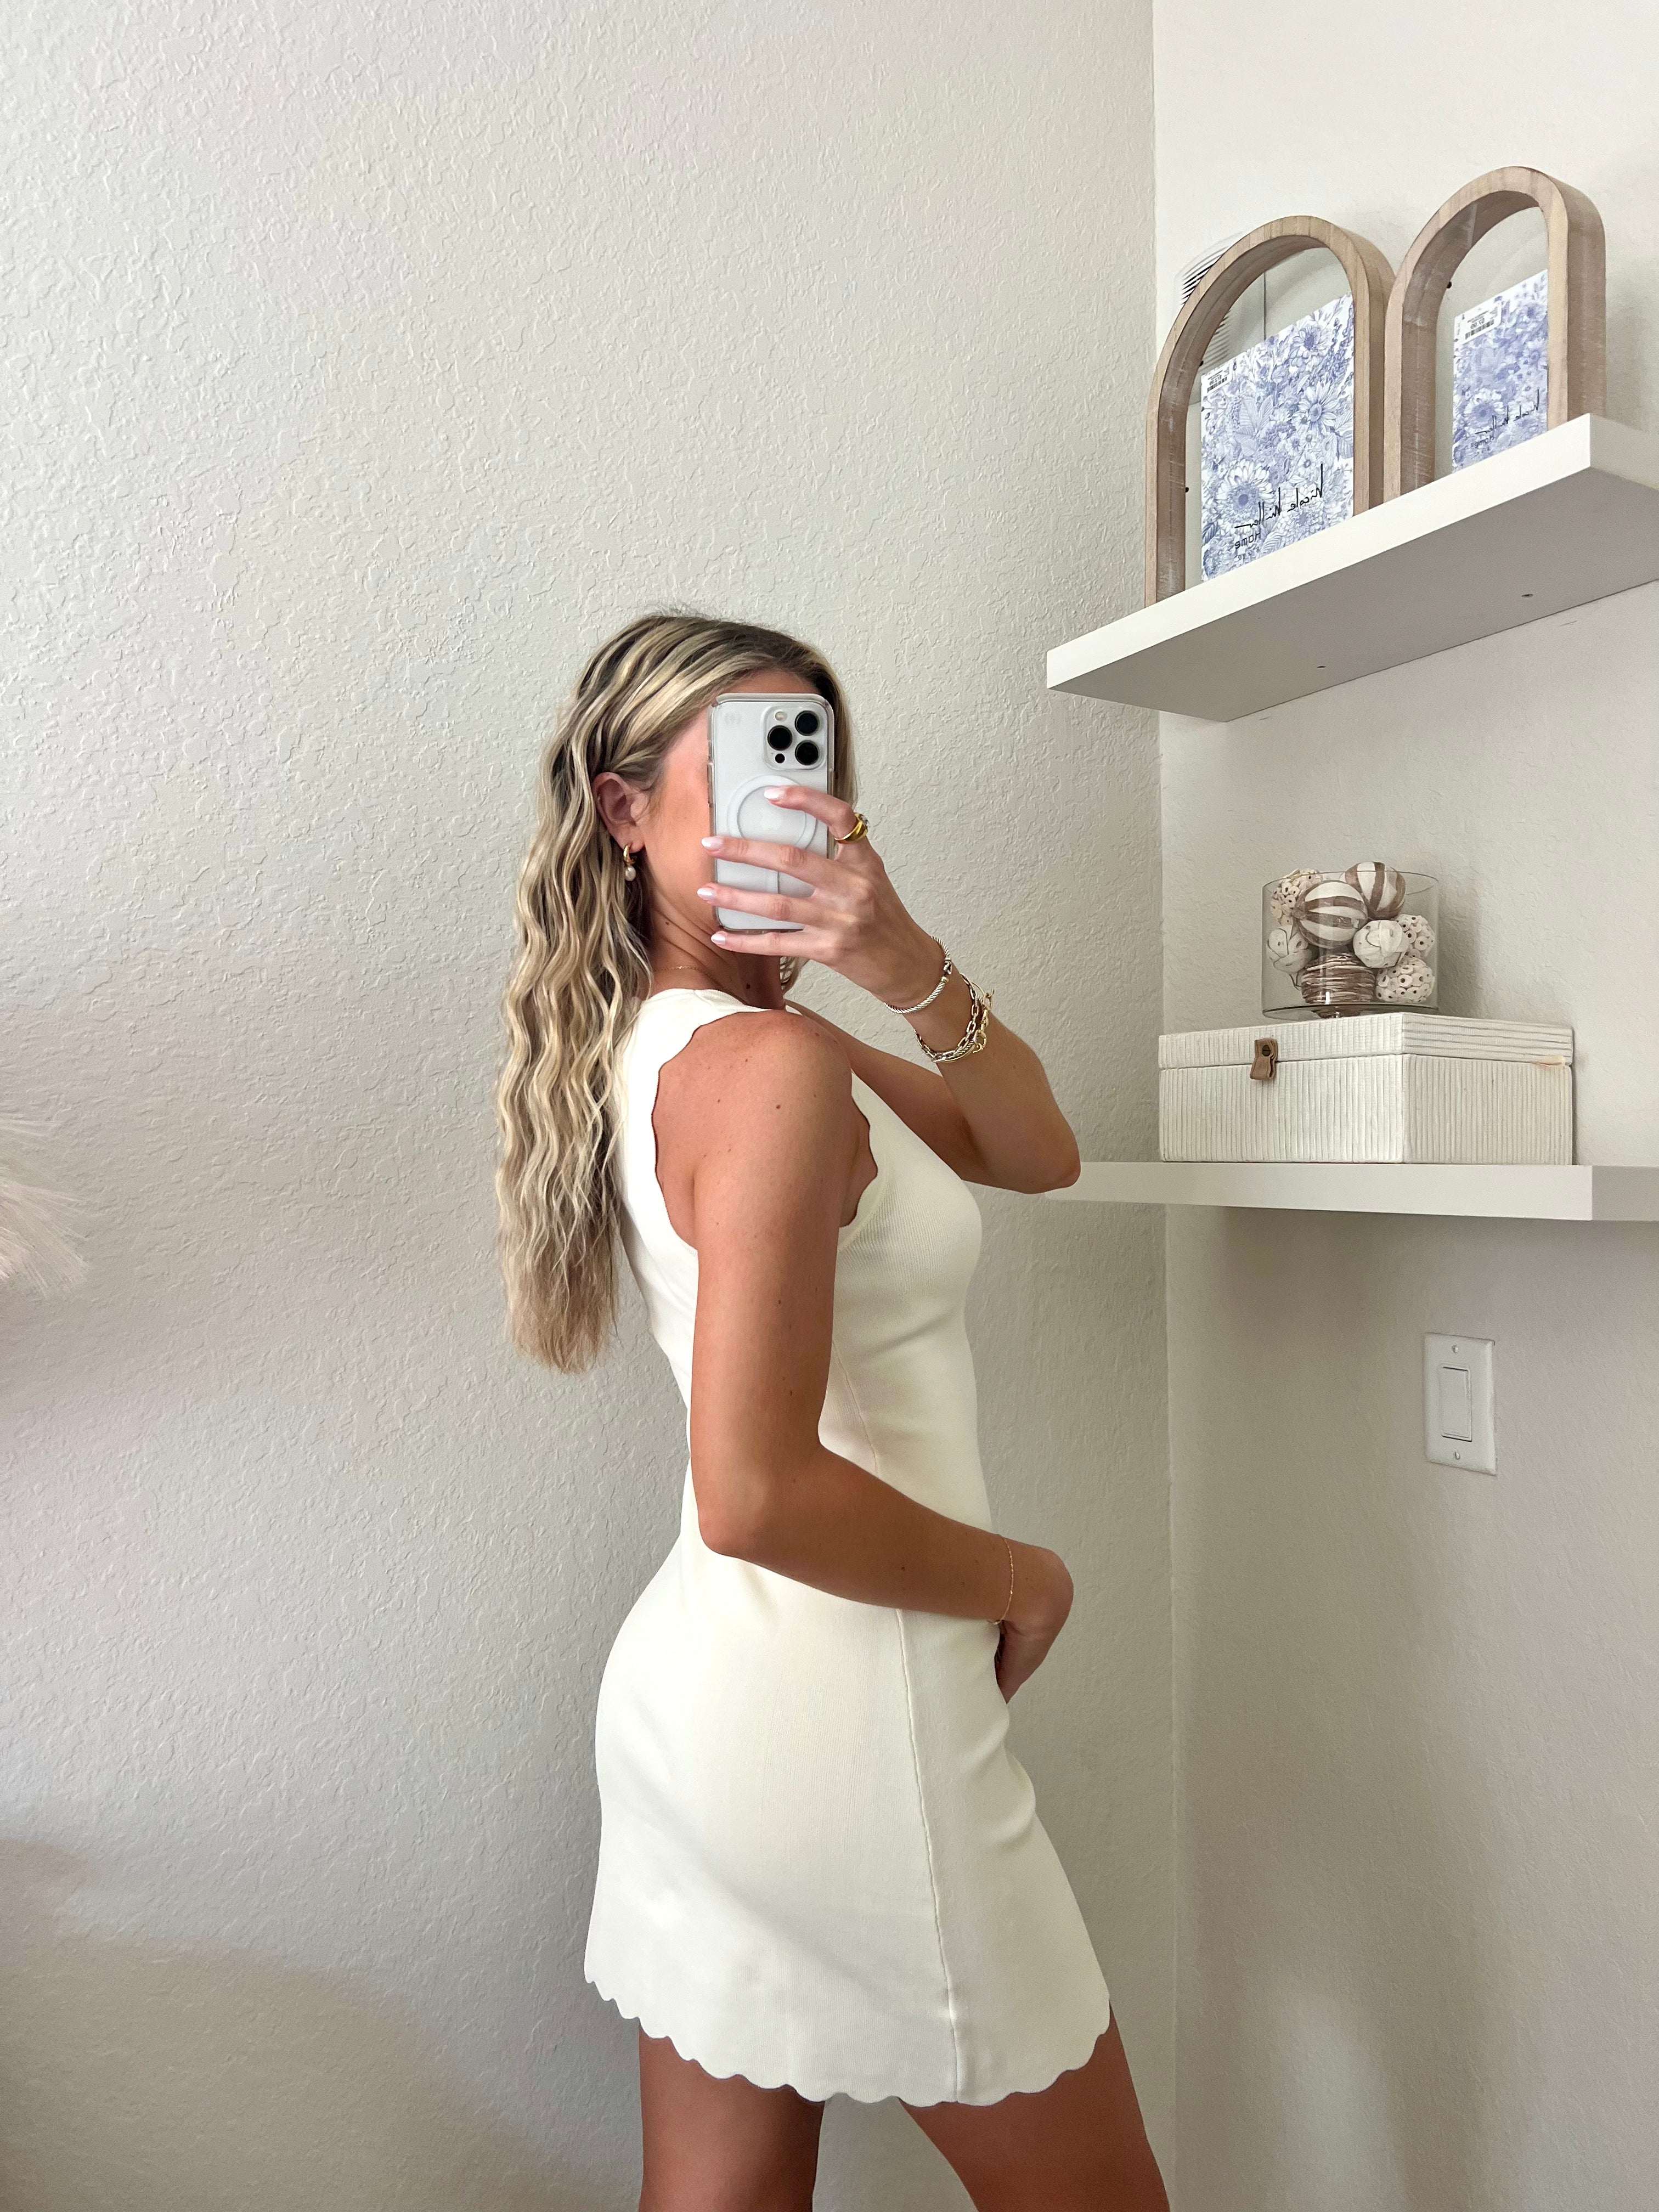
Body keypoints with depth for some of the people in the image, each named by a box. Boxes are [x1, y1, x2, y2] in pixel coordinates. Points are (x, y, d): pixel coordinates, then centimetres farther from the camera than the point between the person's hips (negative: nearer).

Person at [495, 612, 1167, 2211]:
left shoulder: (663, 1042, 8)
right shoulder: (771, 1062, -20)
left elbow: (1034, 1153, 6)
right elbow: (759, 1495, -26)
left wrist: (905, 964, -11)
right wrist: (1019, 1581, -10)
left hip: (698, 1686, 9)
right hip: (840, 1709, -8)